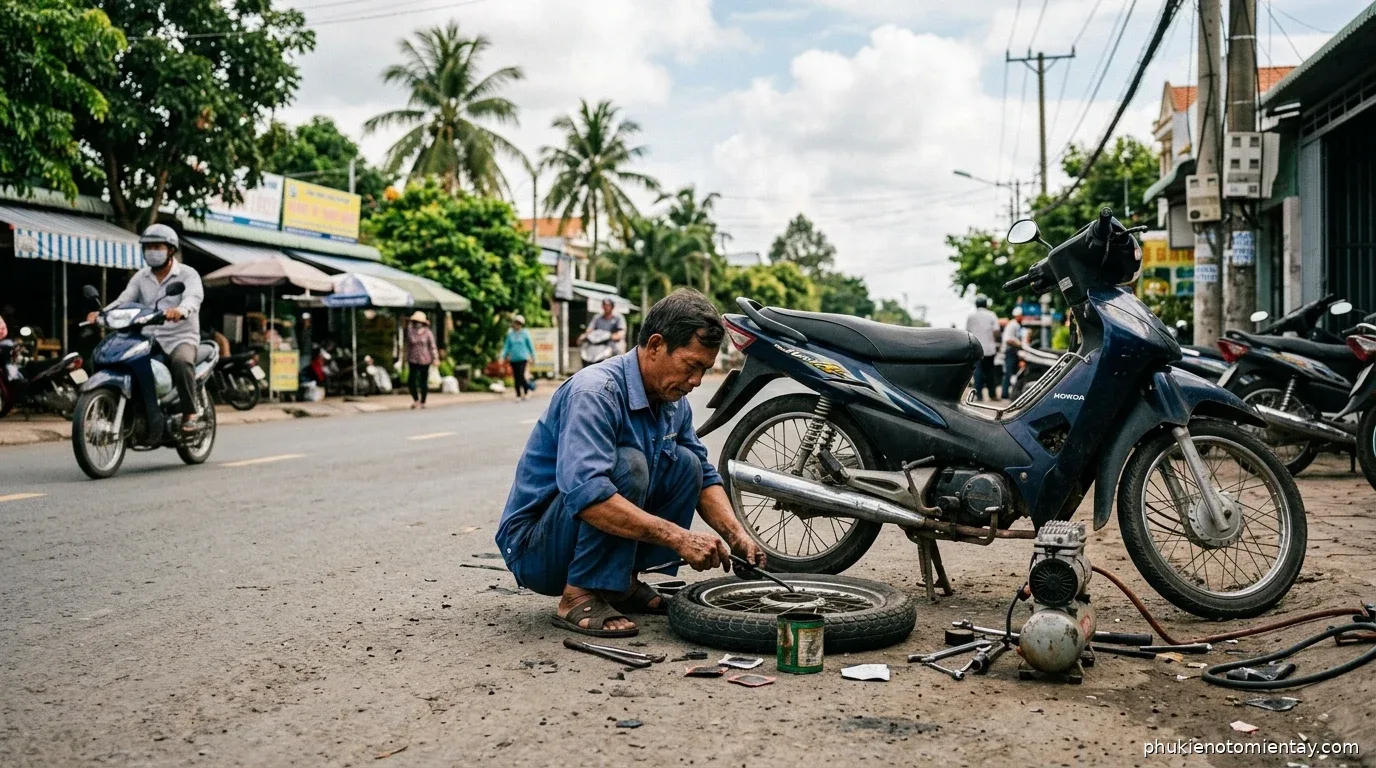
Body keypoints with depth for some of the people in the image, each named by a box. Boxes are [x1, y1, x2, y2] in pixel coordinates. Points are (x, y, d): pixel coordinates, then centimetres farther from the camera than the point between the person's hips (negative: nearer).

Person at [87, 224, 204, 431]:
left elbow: (193, 298, -22)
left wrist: (180, 310, -46)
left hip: (180, 338, -5)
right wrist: (101, 313, -20)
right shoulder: (141, 277, 15)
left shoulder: (187, 274, -1)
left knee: (182, 361, -37)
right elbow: (123, 300, 2)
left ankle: (190, 413, -23)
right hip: (147, 339, 5)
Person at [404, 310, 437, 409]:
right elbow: (408, 346, 10)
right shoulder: (410, 332, 3)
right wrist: (406, 359, 11)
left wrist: (435, 358, -2)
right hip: (413, 361, 2)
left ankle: (422, 402, 17)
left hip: (424, 360, -2)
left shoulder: (428, 333, -2)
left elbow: (432, 346, 2)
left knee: (423, 382, 4)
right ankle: (415, 399, 14)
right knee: (411, 381, -7)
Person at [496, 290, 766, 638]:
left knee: (686, 464, -3)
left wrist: (736, 535, -8)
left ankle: (623, 583, 3)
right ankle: (579, 598, -18)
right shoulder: (594, 392, -26)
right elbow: (585, 494, -39)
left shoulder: (673, 400, 1)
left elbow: (704, 476, 10)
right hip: (534, 547, -8)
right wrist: (679, 537, -38)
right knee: (628, 464, -30)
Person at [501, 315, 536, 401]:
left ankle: (527, 389, 9)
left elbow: (530, 345, 6)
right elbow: (507, 345, 11)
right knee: (516, 378, 4)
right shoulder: (510, 334, 7)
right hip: (513, 359, 4)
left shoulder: (525, 333, -1)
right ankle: (518, 395, 11)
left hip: (523, 358, -4)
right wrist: (504, 355, -1)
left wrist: (532, 356, 9)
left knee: (521, 376, -14)